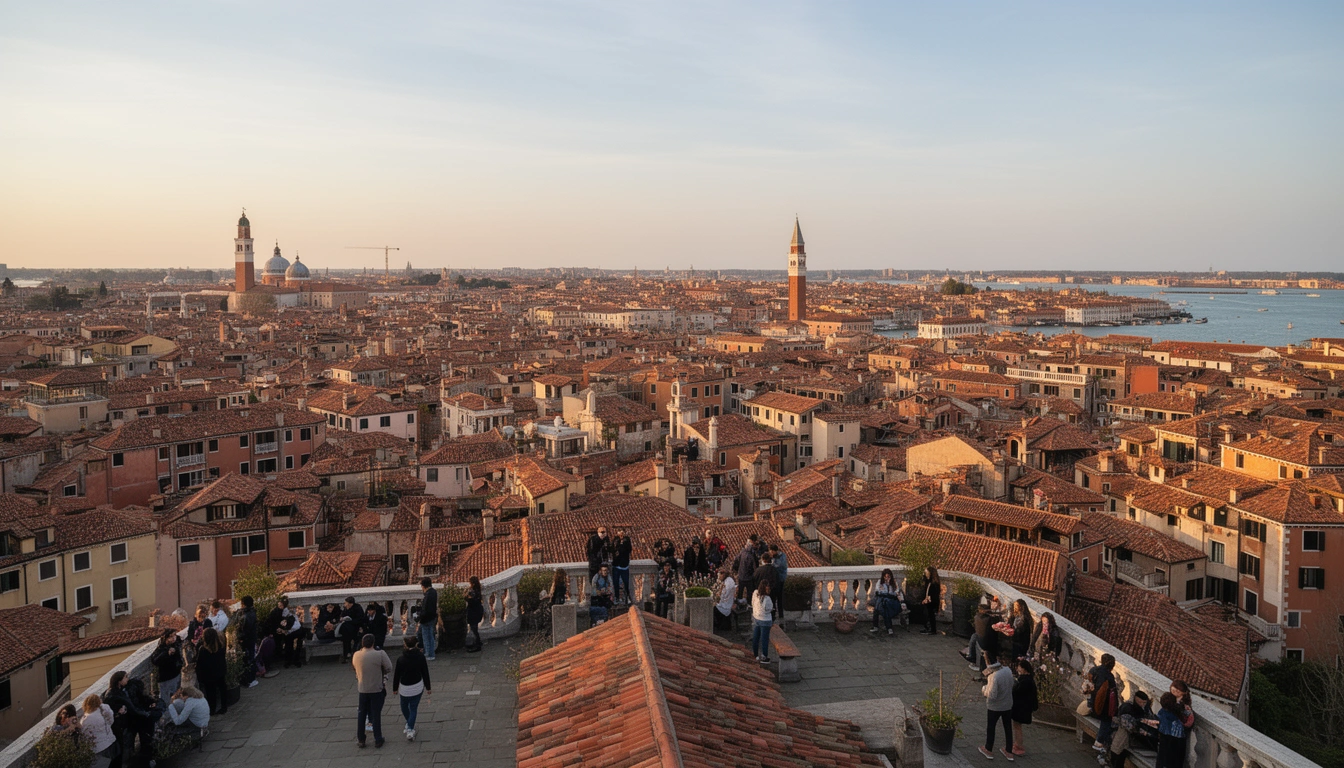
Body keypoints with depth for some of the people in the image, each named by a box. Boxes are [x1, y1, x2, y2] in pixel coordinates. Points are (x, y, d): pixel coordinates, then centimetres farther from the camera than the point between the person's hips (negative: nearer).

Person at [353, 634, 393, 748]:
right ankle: (377, 740, 16)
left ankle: (360, 739, 24)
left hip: (362, 689, 3)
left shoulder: (356, 655, -9)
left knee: (362, 714, 17)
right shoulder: (380, 654, -20)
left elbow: (354, 666, 8)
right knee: (376, 714, 8)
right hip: (377, 689, -3)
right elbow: (389, 668, -12)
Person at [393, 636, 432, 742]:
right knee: (413, 708, 9)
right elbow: (425, 673, -3)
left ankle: (409, 724, 40)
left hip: (405, 688, -1)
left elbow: (397, 675, -5)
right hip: (418, 687, 1)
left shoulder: (401, 660, -15)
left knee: (404, 707, 23)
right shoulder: (420, 657, -10)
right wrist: (428, 687, 8)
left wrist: (395, 688, 10)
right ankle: (410, 730, -2)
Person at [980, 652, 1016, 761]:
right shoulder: (1008, 670, -12)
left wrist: (984, 689, -9)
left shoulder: (994, 676, -32)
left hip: (995, 707, -5)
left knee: (990, 727, 16)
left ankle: (988, 750, 31)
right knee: (1008, 727, 19)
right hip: (1008, 705, 5)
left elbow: (992, 695, -28)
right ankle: (1009, 752, 31)